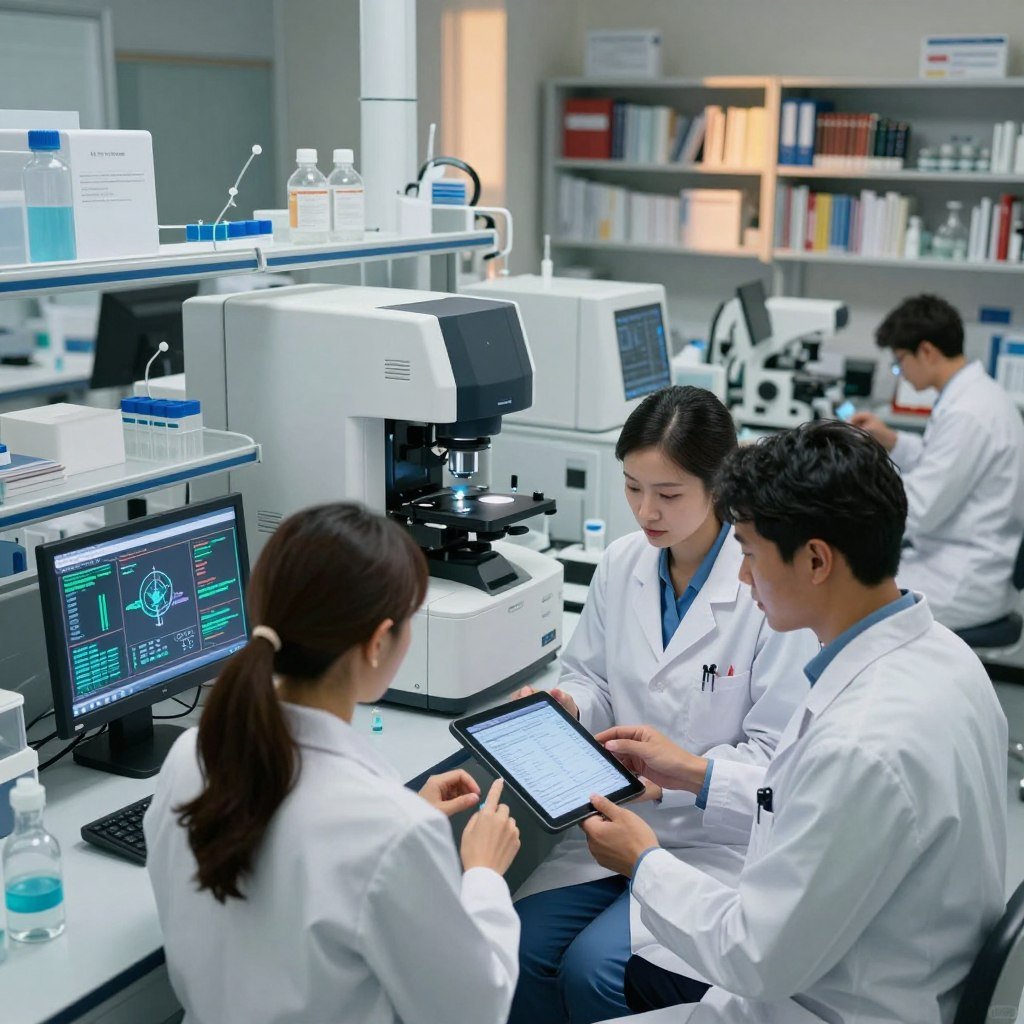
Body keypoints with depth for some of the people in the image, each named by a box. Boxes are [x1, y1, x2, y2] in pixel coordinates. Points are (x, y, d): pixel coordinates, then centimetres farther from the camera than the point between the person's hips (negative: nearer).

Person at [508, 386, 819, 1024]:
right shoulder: (623, 564, 0)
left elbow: (779, 757, -15)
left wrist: (689, 771, -29)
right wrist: (566, 705, -8)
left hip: (719, 840, -5)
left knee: (593, 969, -20)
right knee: (519, 946, -13)